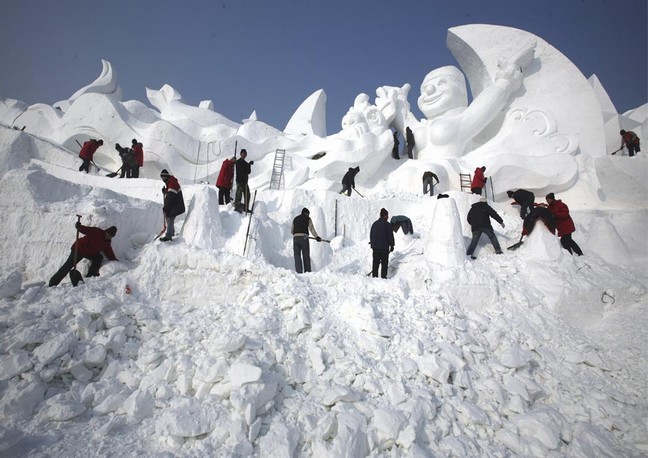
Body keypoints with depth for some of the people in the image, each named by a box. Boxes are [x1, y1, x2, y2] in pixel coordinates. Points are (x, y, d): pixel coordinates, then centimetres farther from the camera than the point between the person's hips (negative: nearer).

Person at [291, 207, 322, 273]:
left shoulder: (295, 219, 21)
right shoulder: (308, 218, 8)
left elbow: (291, 231, 22)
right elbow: (311, 228, -3)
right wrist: (317, 237, -1)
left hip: (295, 238, 3)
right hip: (304, 238, -3)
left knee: (297, 256, 2)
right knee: (306, 256, 6)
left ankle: (299, 272, -6)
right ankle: (307, 271, 7)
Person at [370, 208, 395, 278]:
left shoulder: (375, 223, 11)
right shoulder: (387, 224, -10)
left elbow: (371, 235, 17)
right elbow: (390, 236, -9)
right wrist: (391, 245, 0)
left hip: (375, 247, 6)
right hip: (384, 247, -6)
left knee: (375, 262, 11)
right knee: (384, 263, 1)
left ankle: (374, 275, 12)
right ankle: (383, 276, 0)